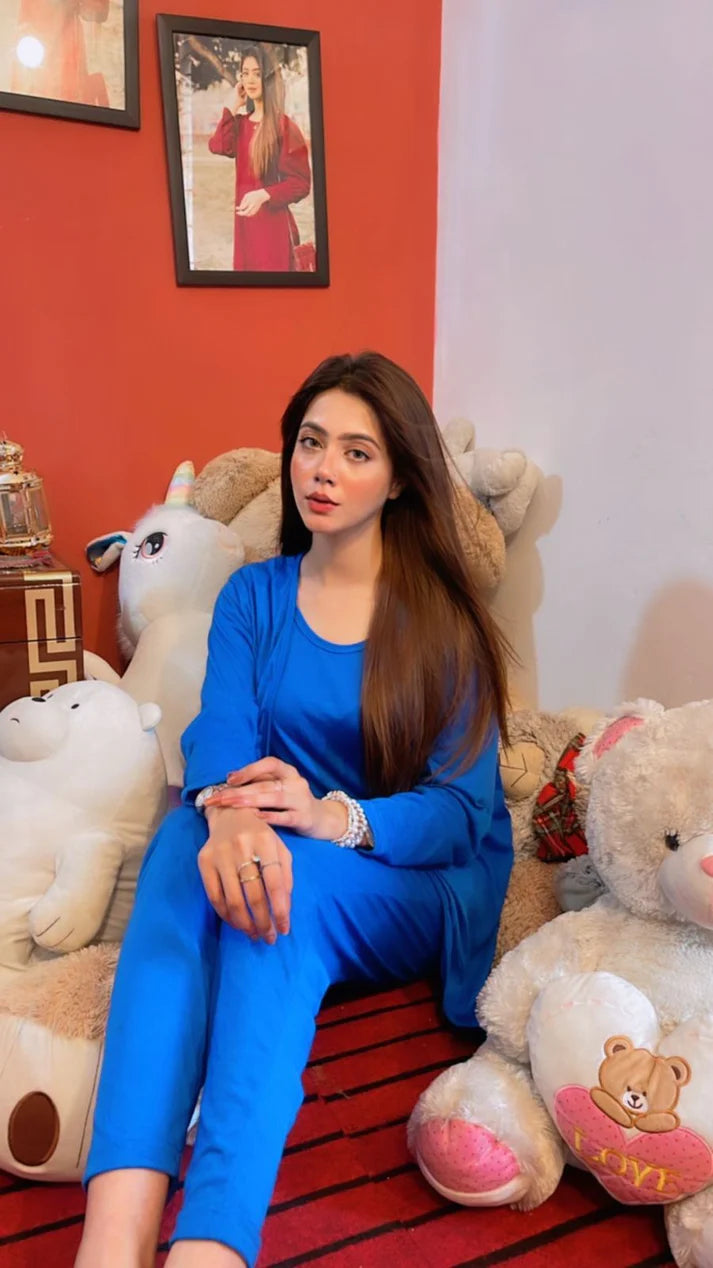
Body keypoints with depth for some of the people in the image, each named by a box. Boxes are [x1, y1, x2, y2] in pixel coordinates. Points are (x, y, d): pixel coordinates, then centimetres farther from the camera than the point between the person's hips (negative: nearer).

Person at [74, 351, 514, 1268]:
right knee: (187, 838, -34)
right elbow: (220, 733, -11)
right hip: (282, 872, 2)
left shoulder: (443, 621, -1)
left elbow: (464, 806, -10)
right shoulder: (253, 597, 8)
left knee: (289, 873, -37)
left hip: (418, 891, -2)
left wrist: (334, 819, -32)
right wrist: (228, 812, -37)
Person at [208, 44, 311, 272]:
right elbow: (218, 147, -9)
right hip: (244, 220, 6)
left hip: (274, 222, -6)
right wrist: (235, 107, -2)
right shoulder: (240, 122, 12)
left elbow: (301, 183, -12)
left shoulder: (283, 126, -8)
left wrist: (263, 195, -25)